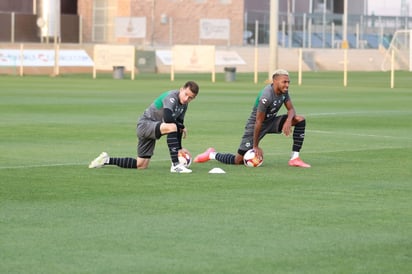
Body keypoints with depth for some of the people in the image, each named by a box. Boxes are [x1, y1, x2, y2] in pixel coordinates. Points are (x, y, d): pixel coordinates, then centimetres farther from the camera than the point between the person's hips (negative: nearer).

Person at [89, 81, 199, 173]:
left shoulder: (184, 105, 7)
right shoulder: (172, 97, -21)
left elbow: (179, 125, 15)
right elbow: (167, 118, -37)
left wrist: (179, 148, 8)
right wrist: (182, 127, -21)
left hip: (153, 129, 9)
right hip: (145, 124, -9)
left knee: (141, 165, 11)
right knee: (172, 127, -36)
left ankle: (107, 160, 26)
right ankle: (175, 165, -36)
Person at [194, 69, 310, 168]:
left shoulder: (284, 91, -7)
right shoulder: (266, 97, -31)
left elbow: (291, 109, 3)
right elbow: (258, 122, -26)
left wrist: (288, 120, -23)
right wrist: (255, 146, -21)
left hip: (271, 121, 8)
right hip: (254, 126, -8)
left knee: (300, 120, -10)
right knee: (239, 160, -9)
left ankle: (295, 158, -10)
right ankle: (212, 154, 20)